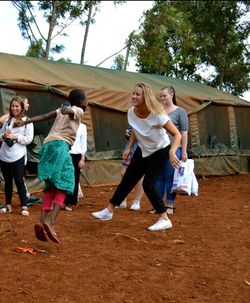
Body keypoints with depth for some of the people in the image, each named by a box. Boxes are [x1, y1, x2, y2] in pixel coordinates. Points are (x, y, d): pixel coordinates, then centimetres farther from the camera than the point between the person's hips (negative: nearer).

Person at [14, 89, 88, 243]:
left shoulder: (62, 110, 27)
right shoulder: (78, 111, 7)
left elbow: (42, 116, 15)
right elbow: (69, 110, -18)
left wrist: (25, 122, 8)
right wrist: (66, 109, -40)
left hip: (48, 145, 7)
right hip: (60, 145, -7)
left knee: (52, 186, 10)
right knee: (63, 186, -8)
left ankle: (42, 220, -4)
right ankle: (51, 222, -24)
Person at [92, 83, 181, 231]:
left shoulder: (157, 115, -30)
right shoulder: (131, 112, -13)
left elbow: (177, 134, -27)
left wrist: (172, 152, -42)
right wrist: (129, 148, 6)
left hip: (160, 152, -6)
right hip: (142, 151, 6)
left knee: (148, 184, -16)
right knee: (127, 180, 8)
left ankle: (165, 219, -2)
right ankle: (109, 211, 21)